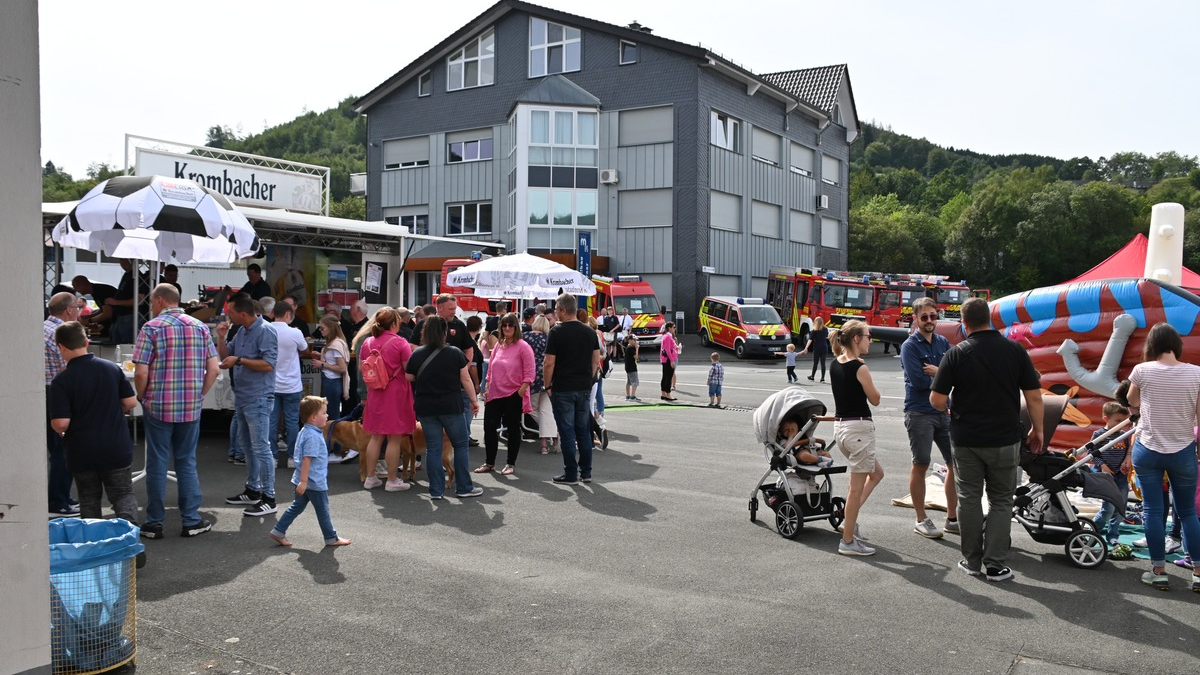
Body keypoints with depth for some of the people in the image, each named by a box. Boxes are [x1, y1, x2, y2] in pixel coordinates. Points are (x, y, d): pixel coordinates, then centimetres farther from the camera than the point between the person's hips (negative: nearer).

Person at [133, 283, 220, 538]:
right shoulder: (199, 327, 5)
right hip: (191, 409, 3)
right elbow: (214, 369, 2)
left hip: (158, 407, -3)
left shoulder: (152, 328, -7)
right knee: (187, 462, 12)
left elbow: (141, 373, -12)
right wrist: (199, 395, 12)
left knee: (157, 464, 6)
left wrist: (142, 398, 5)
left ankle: (154, 523, 14)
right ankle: (191, 521, 14)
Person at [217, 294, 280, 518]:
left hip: (258, 399, -10)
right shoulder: (241, 331, 13)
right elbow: (225, 357, 19)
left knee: (261, 447, -8)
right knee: (246, 446, 18)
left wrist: (239, 360, -18)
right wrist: (221, 337, 3)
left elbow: (268, 364, -21)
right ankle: (252, 491, 30)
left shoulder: (264, 332, -15)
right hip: (242, 397, 10)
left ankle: (268, 498, -3)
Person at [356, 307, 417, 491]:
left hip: (375, 393, 5)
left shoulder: (367, 343, 5)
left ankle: (370, 478, 18)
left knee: (376, 437, 14)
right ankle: (392, 480, 8)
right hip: (396, 393, -5)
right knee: (394, 439, 2)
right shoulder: (401, 343, -11)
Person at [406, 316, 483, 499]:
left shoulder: (417, 354, -1)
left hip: (426, 408, 2)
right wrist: (474, 400, 8)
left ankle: (436, 490, 9)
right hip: (451, 406, -2)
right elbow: (465, 379, -2)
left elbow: (408, 378, 6)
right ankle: (464, 488, 12)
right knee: (460, 445, 9)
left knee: (433, 448, 7)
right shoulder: (455, 353, -5)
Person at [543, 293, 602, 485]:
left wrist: (548, 386, -1)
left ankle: (570, 474, 5)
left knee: (567, 432, 1)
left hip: (563, 389, -5)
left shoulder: (556, 332, -10)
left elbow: (549, 364, -12)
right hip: (584, 388, 5)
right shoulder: (589, 332, 6)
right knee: (583, 431, 13)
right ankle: (586, 471, 18)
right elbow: (596, 360, 8)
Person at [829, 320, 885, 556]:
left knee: (876, 473, 24)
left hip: (840, 426, 9)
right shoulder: (860, 368, -15)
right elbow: (875, 399, -5)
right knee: (857, 487, 1)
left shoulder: (834, 365, 7)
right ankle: (848, 541, 8)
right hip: (859, 428, -9)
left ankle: (850, 519, 19)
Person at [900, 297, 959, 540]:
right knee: (920, 465, 2)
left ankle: (952, 518, 19)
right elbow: (918, 380, -18)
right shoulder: (910, 346, -7)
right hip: (919, 413, -6)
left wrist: (937, 371, -16)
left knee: (956, 463, 7)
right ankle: (921, 520, 12)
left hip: (944, 411, 6)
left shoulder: (943, 343, 11)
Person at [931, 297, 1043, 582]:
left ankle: (972, 561, 19)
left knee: (969, 499, 11)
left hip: (965, 439, 0)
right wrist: (1037, 429, 9)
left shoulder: (956, 354, -9)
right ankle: (995, 565, 7)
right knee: (1000, 501, 11)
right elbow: (1034, 396, -4)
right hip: (1004, 439, 1)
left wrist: (951, 410, 12)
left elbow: (937, 400, -11)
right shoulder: (1015, 350, -5)